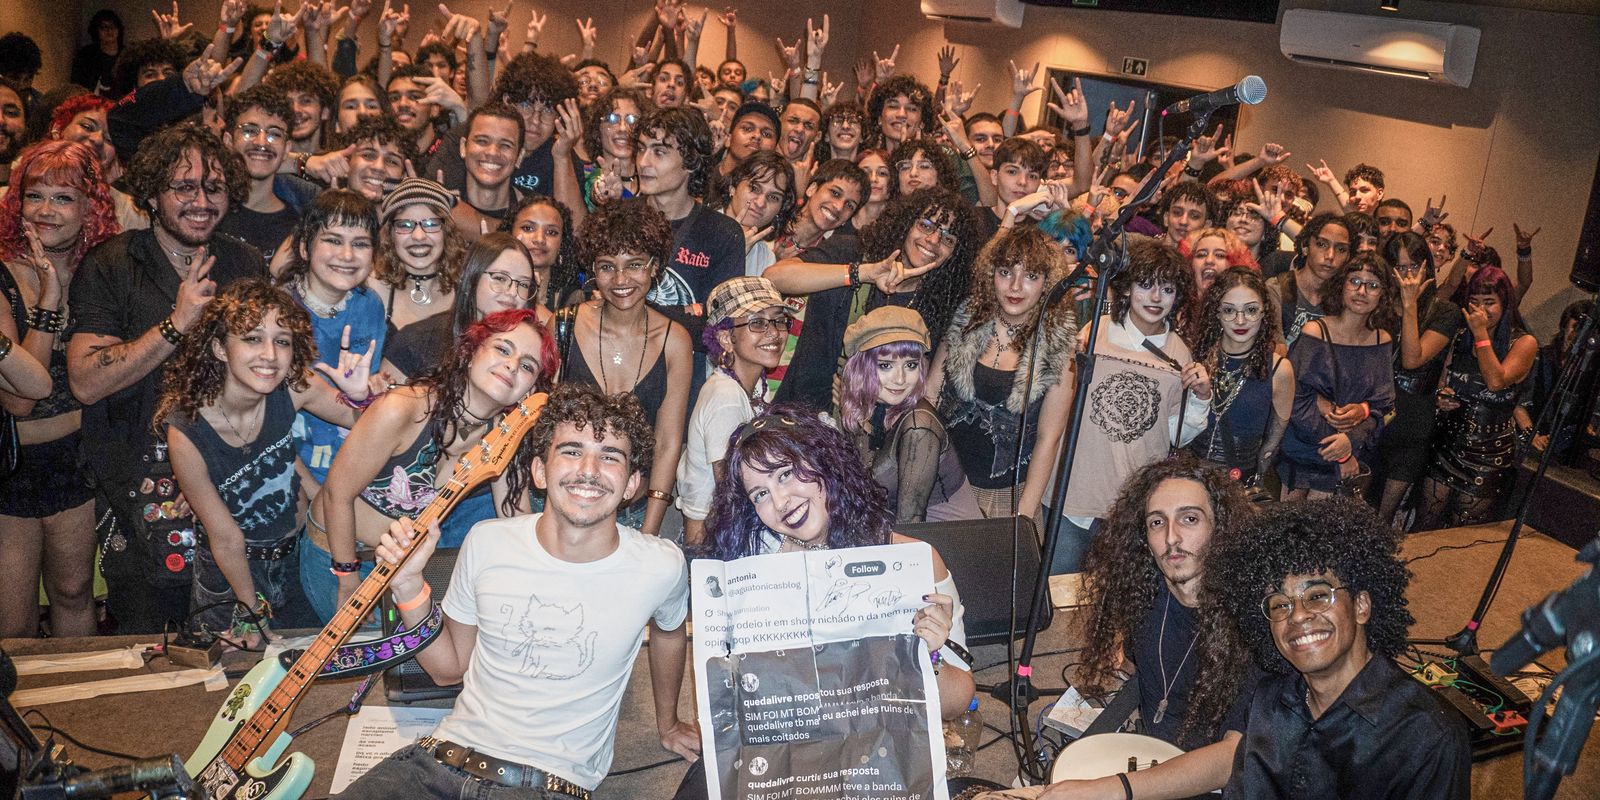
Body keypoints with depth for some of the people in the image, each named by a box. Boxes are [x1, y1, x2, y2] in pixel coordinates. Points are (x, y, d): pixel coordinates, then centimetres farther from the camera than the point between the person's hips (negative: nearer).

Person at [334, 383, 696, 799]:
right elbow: (449, 667, 10)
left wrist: (668, 723, 27)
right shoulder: (486, 543, -3)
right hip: (447, 758, 1)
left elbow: (669, 631, 14)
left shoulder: (661, 567, -10)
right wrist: (409, 587, -5)